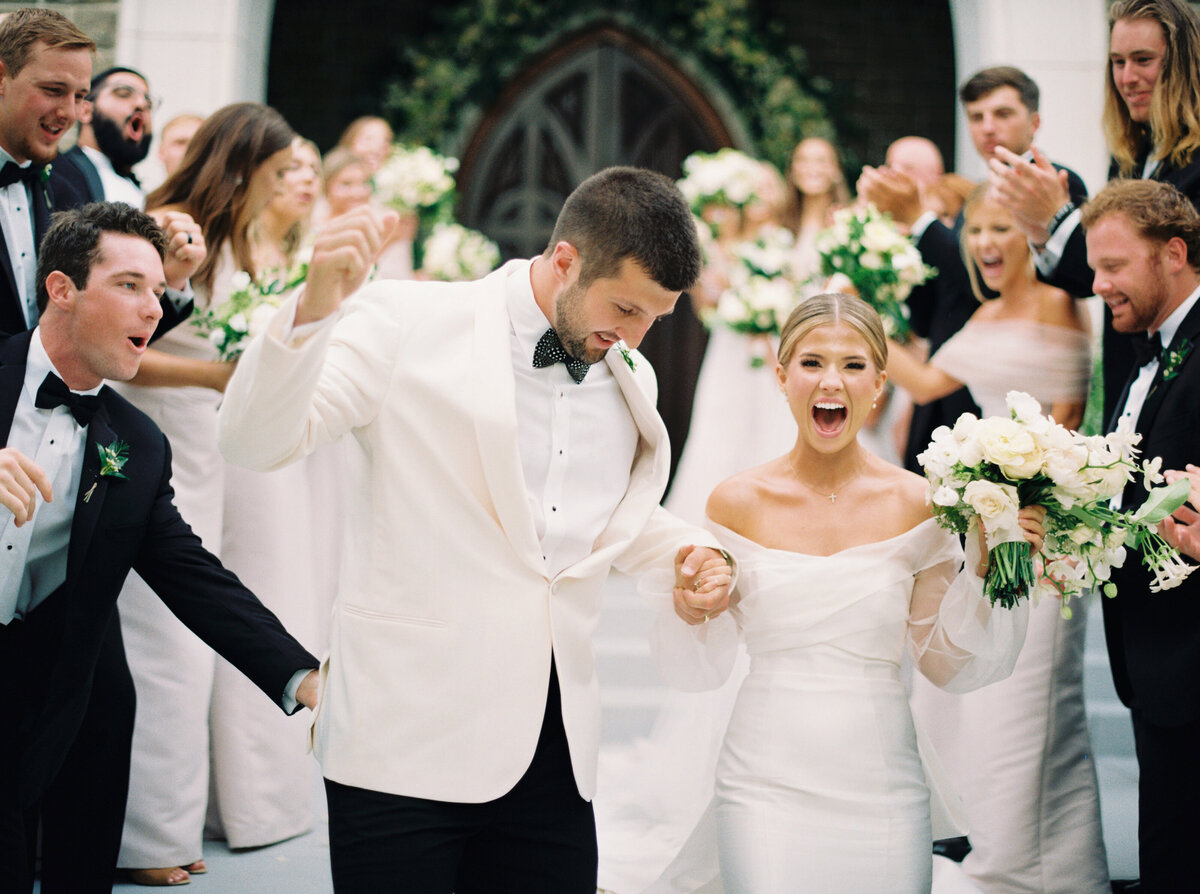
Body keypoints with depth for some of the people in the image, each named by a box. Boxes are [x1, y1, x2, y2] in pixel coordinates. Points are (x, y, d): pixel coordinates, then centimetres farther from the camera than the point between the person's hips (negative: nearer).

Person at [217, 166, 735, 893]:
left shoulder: (630, 379, 13)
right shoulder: (408, 323, -4)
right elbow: (257, 441, -13)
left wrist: (689, 552, 7)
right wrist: (317, 305, -28)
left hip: (552, 749, 5)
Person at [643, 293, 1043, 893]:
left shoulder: (917, 504, -1)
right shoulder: (739, 502, -2)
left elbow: (948, 665, 4)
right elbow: (699, 670, 4)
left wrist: (987, 568, -8)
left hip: (881, 791, 1)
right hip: (767, 787, -1)